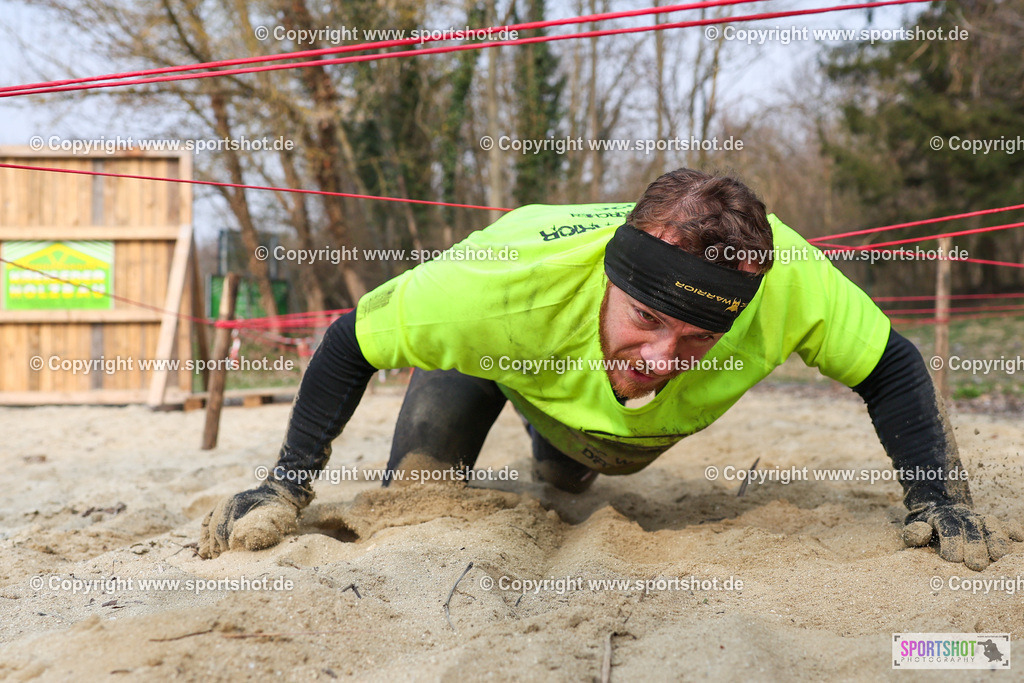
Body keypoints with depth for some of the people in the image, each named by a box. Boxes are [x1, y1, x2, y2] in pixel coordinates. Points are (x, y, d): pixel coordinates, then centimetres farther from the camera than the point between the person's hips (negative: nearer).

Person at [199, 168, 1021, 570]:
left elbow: (891, 366, -29)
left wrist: (939, 496, -39)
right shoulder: (505, 285, -51)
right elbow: (351, 340, -34)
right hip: (495, 342, -3)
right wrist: (287, 488, -36)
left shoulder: (784, 278, -48)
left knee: (567, 480, 30)